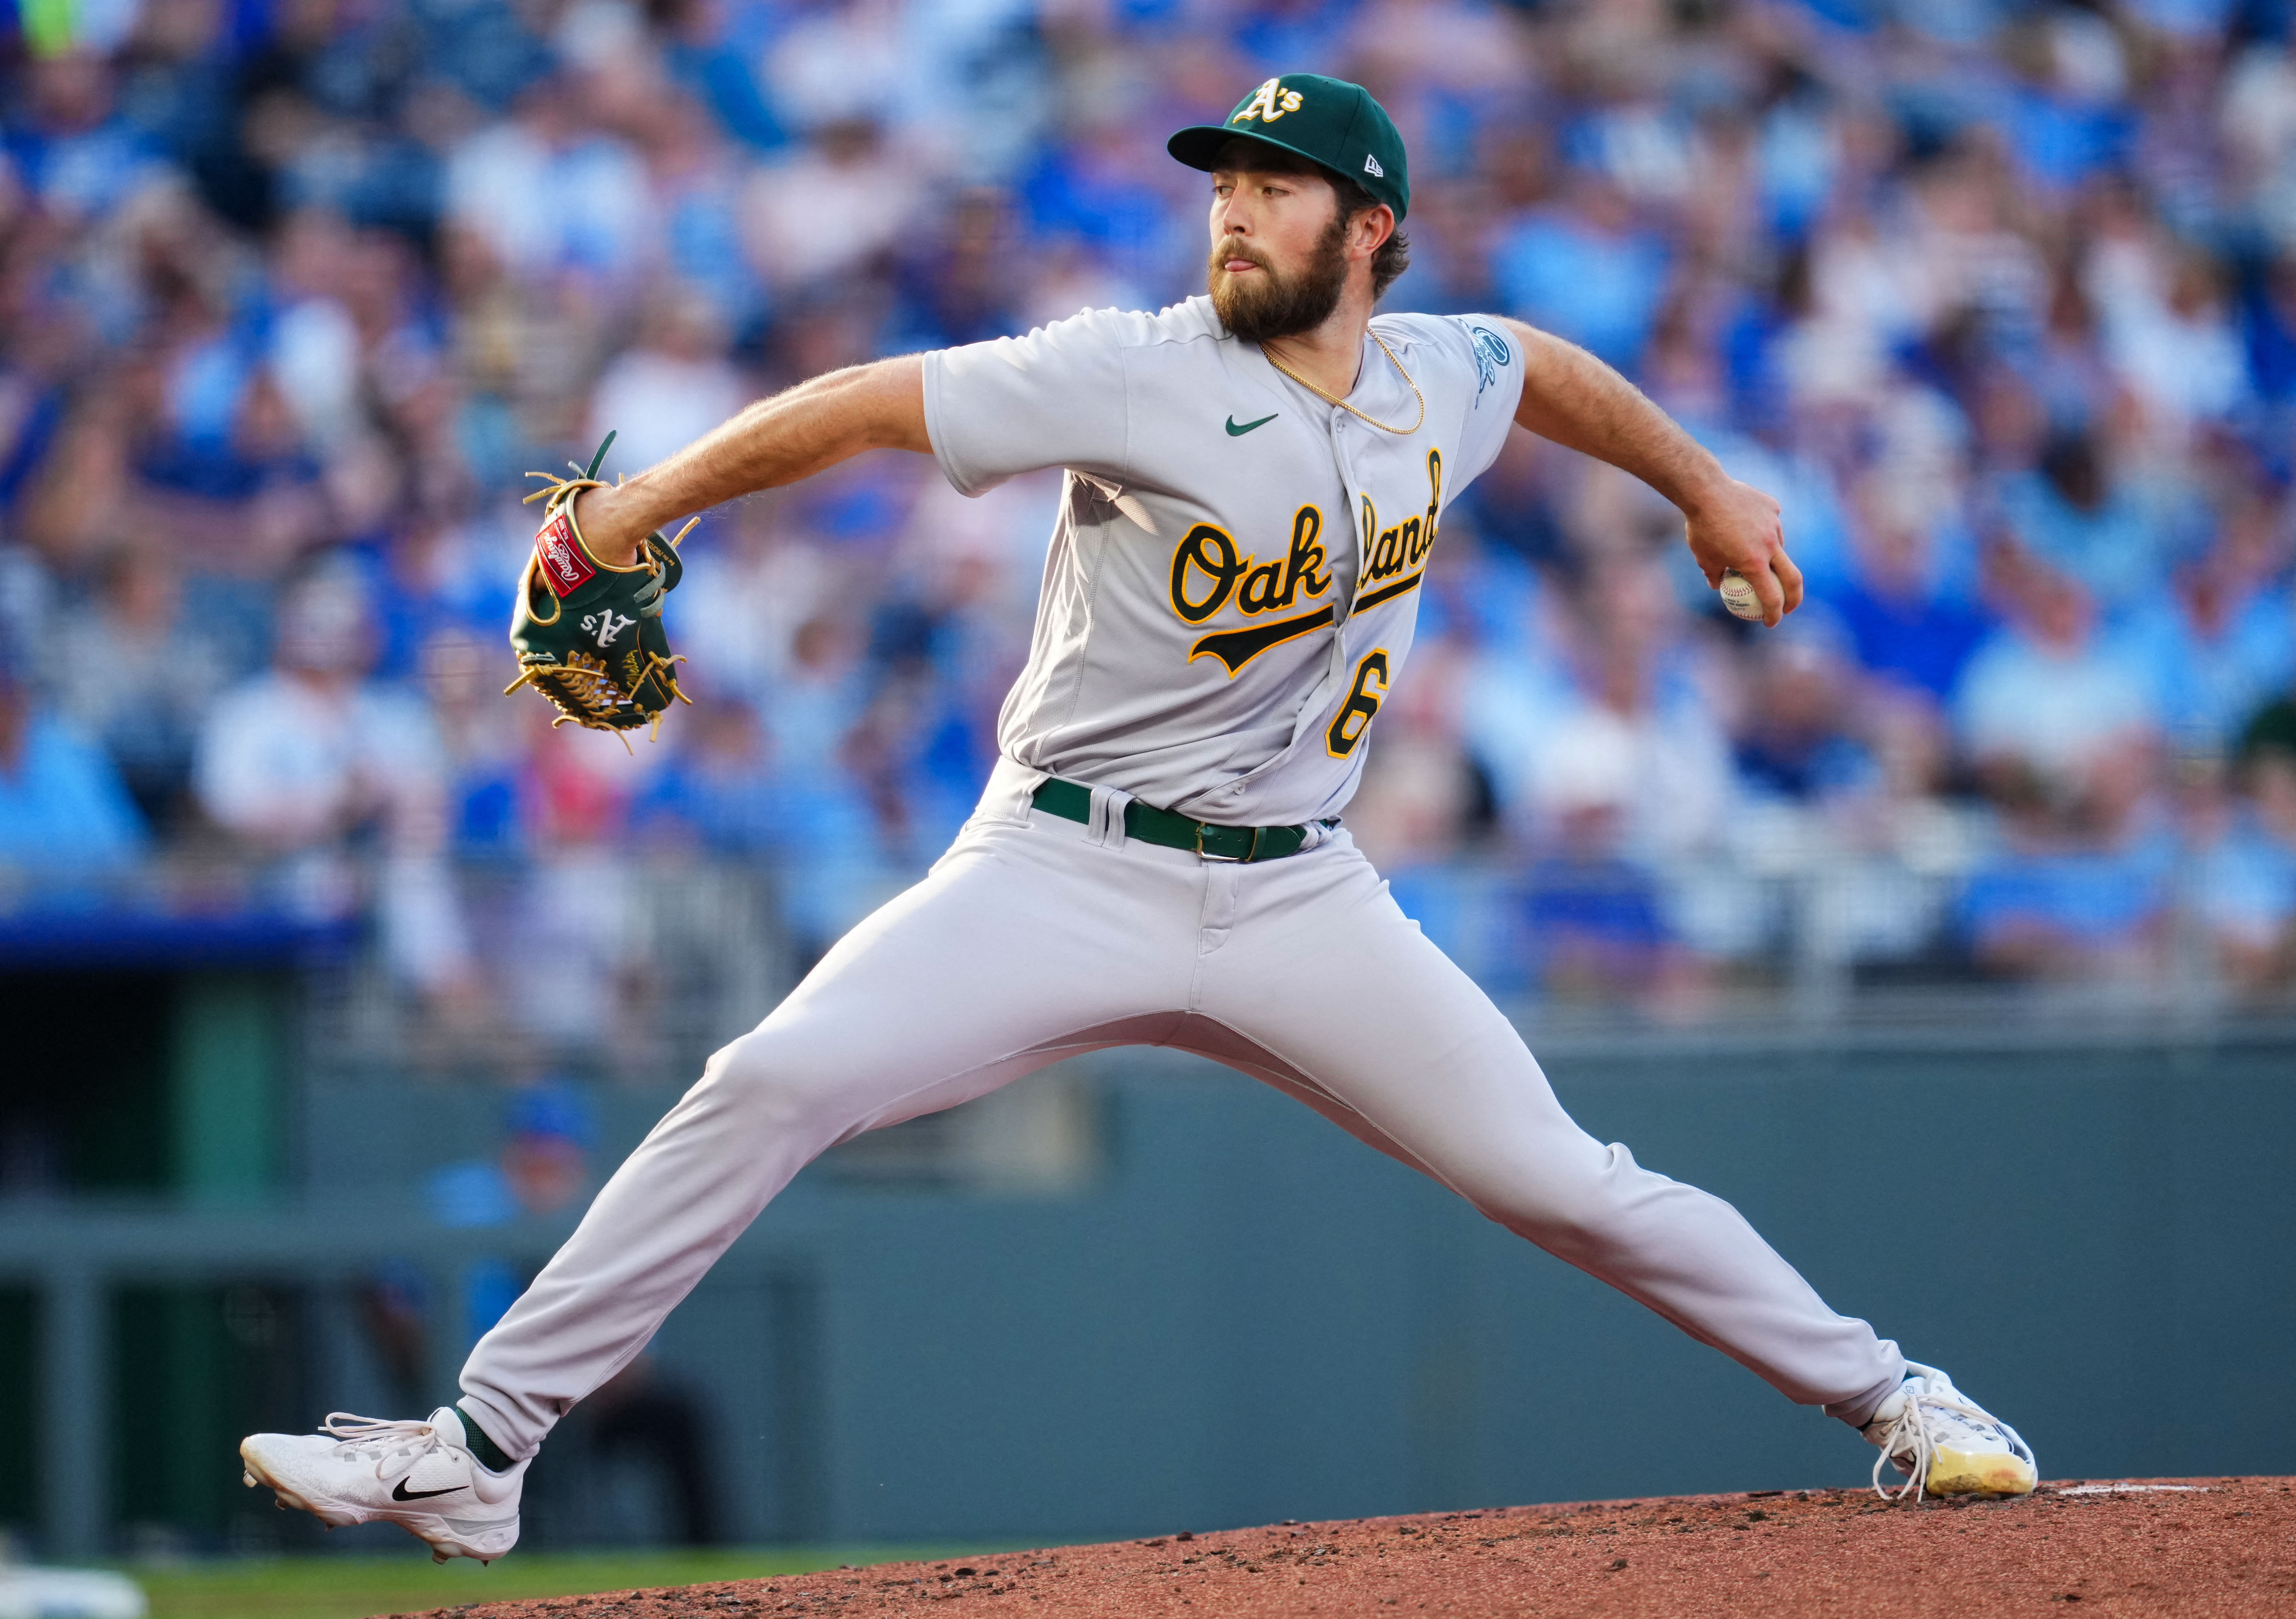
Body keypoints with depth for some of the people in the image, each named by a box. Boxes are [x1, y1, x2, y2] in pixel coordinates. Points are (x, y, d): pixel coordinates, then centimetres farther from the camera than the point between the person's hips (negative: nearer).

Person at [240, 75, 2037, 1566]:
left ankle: (1890, 1397, 16)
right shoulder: (1140, 377, -12)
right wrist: (649, 501, -24)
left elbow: (1548, 369, 27)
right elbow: (870, 404, -16)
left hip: (1297, 898, 3)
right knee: (771, 1086, -20)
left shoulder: (1438, 379, 3)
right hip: (1062, 876, -3)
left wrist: (1708, 488, 36)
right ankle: (476, 1452, -18)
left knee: (1562, 1180, -3)